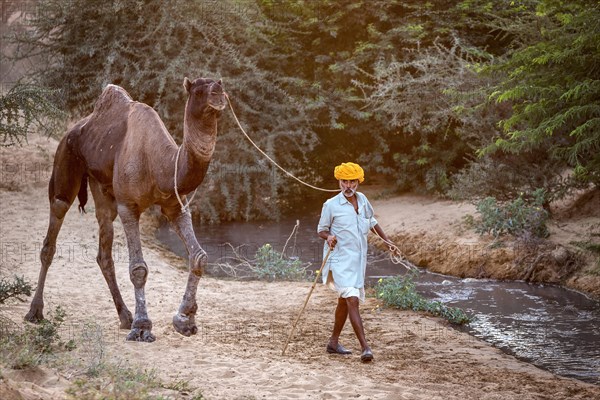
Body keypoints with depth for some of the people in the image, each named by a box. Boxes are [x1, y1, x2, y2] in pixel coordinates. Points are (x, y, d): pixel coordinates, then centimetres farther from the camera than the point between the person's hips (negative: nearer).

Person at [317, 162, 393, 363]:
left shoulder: (363, 200, 8)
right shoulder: (331, 205, -8)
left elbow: (372, 221, 24)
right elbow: (321, 230, 0)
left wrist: (386, 240, 19)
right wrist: (329, 236, -21)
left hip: (358, 259, 7)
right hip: (340, 260, -7)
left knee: (344, 301, 16)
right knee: (352, 300, -17)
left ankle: (333, 342, 29)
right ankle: (365, 348, -23)